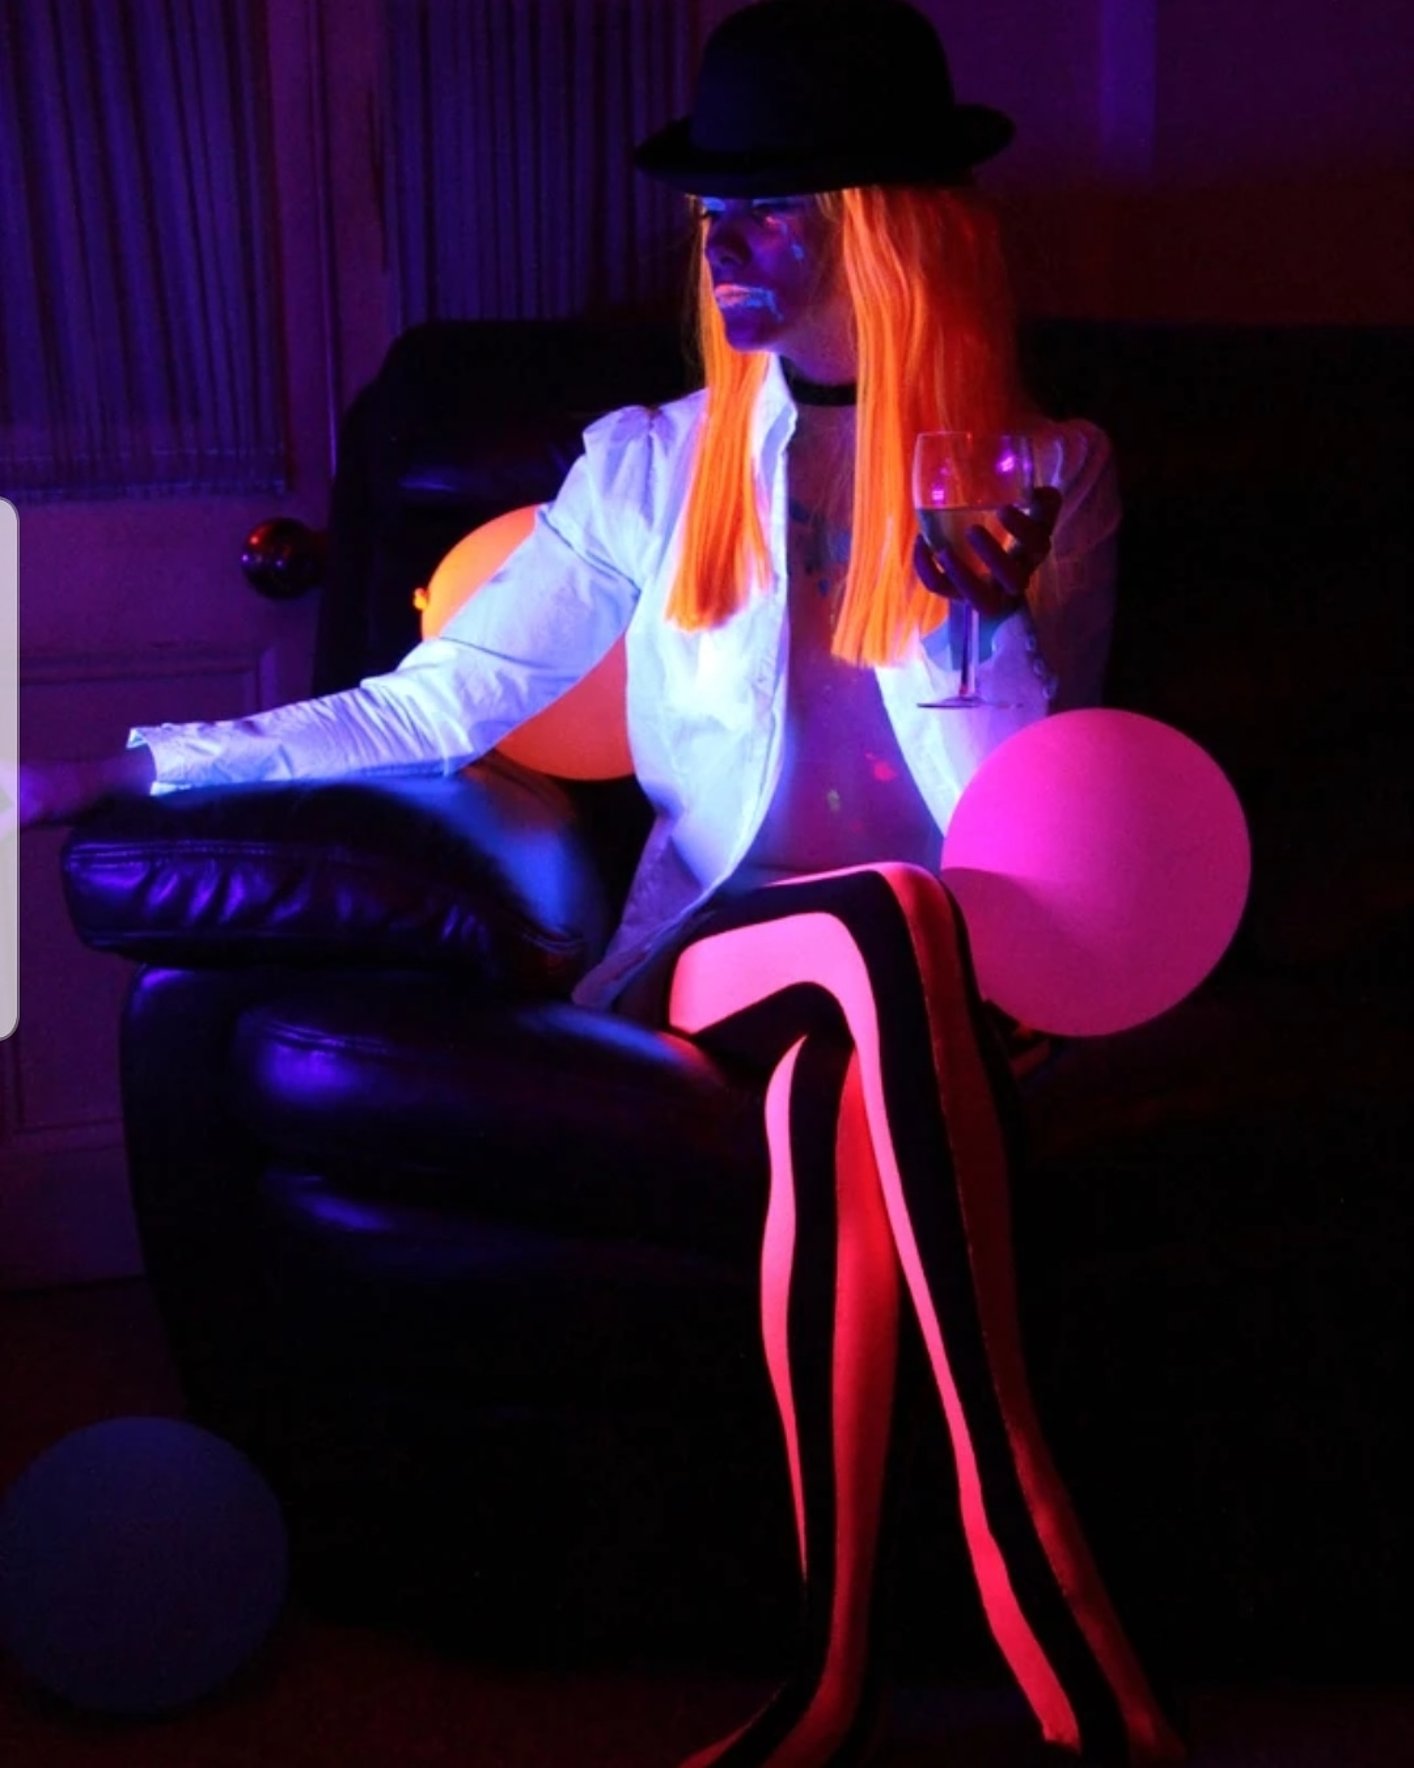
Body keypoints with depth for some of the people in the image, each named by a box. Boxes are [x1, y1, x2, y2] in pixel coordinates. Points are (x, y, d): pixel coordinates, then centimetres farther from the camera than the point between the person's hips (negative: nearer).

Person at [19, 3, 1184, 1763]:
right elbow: (434, 702, 2)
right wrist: (135, 763, -6)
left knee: (841, 1085, -36)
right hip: (725, 943, 0)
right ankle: (1045, 1598, -33)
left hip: (963, 965, 0)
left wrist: (990, 611, -17)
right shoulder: (657, 466, 9)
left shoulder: (1054, 472, 7)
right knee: (881, 919, -35)